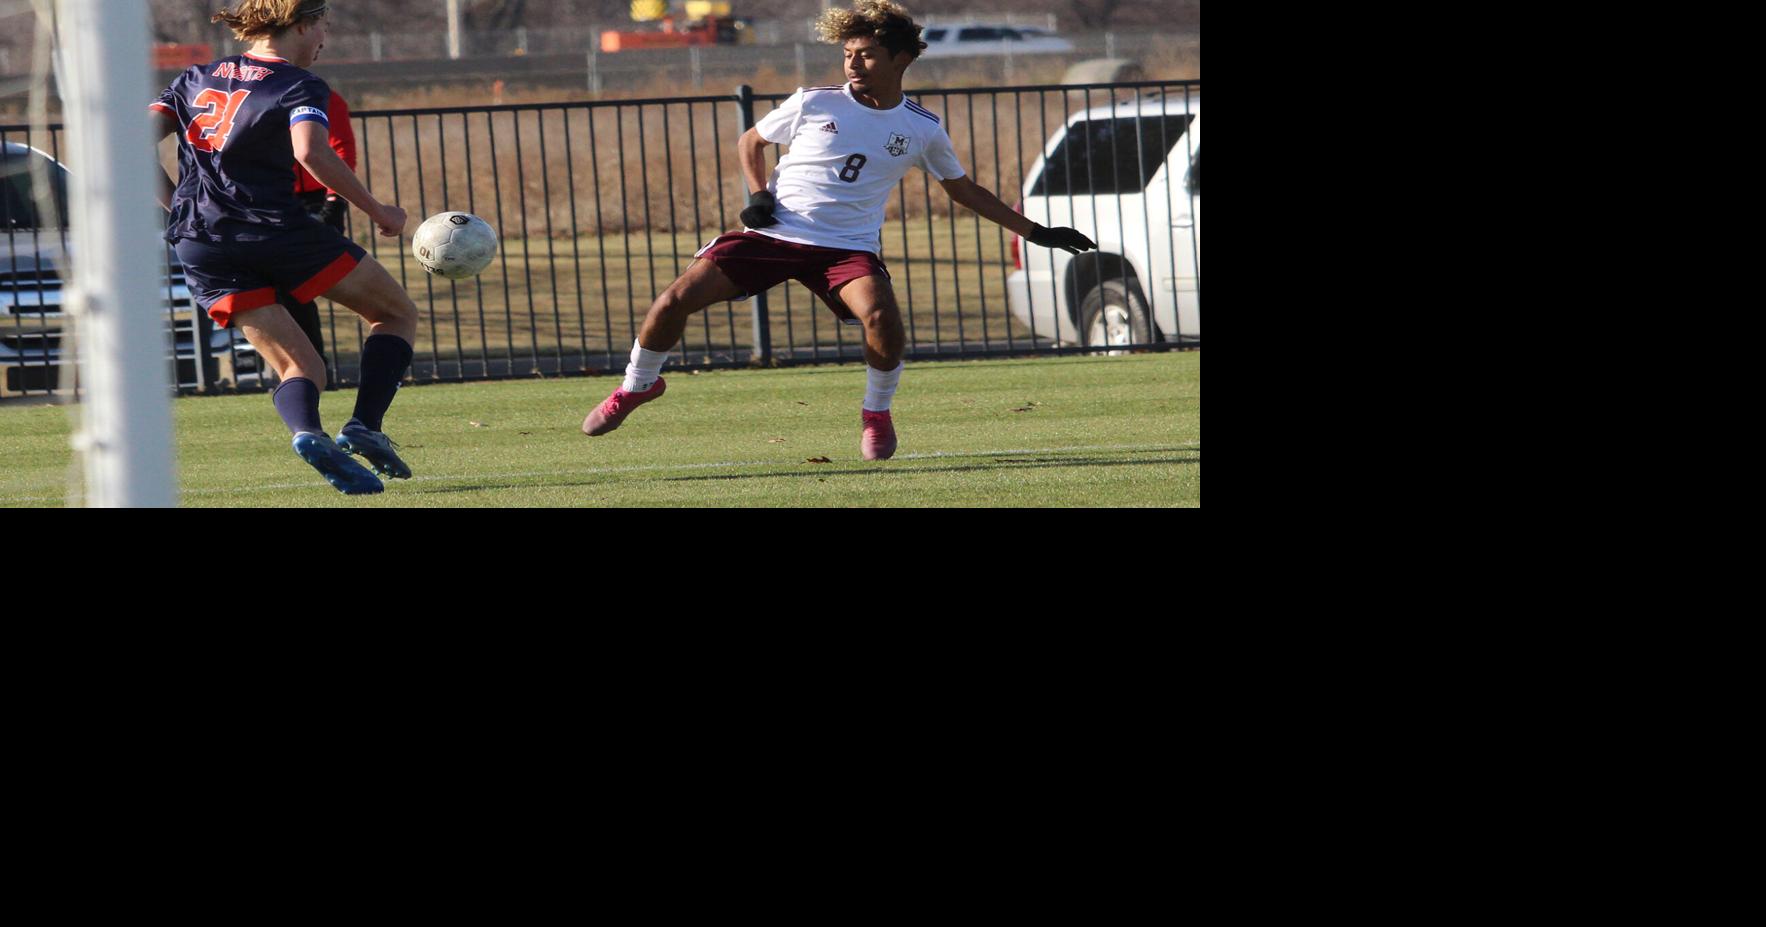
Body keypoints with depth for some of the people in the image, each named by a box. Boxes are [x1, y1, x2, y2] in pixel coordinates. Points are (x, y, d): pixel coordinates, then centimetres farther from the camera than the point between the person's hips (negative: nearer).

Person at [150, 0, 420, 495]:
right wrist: (376, 210, -11)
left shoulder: (195, 79, 19)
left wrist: (177, 204, 17)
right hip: (273, 227, -5)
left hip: (197, 246, 6)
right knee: (398, 313, 12)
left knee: (300, 369, 9)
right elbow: (310, 151, -19)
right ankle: (365, 427, -8)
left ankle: (307, 431, -26)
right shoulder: (299, 86, 0)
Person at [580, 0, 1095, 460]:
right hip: (774, 232, 0)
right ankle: (638, 385, 15)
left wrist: (1035, 232, 15)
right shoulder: (814, 103, -2)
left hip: (848, 246, 0)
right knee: (678, 298, -14)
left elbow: (964, 190, 17)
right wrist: (759, 195, -4)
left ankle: (877, 412, -2)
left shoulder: (923, 130, 2)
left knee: (882, 315, -31)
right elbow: (750, 141, 14)